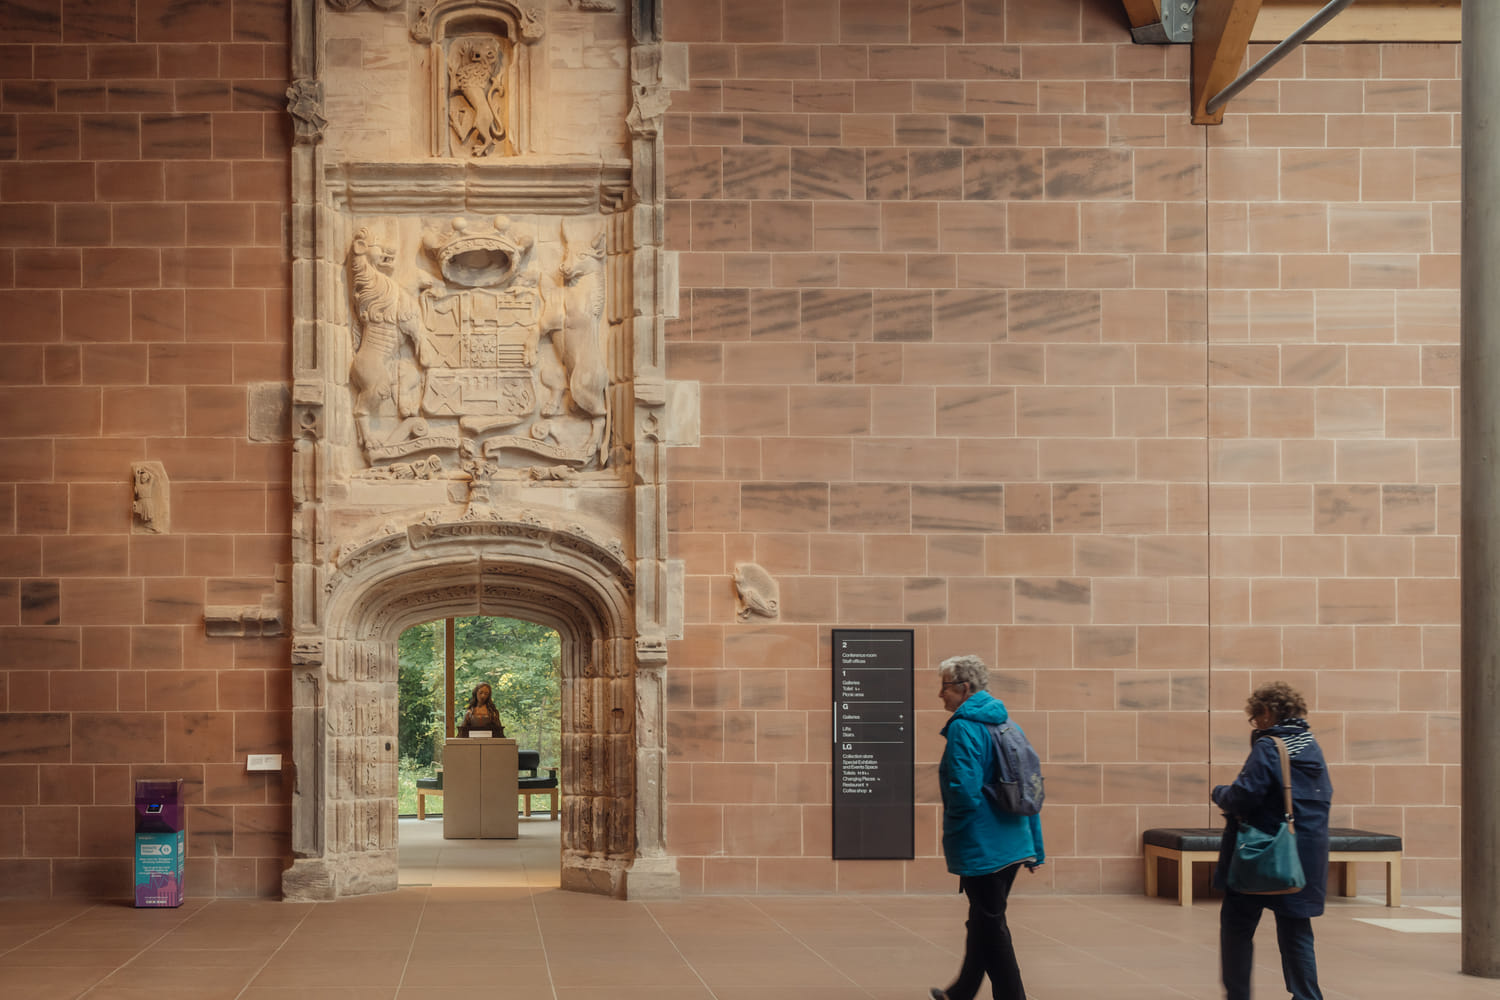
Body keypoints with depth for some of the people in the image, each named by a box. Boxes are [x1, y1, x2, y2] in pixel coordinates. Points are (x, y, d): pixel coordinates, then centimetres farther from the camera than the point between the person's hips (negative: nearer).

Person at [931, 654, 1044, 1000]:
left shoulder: (963, 728, -16)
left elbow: (964, 791, -26)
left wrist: (953, 834, -7)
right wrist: (1036, 849, 16)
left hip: (981, 848, -9)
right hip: (1014, 844, 9)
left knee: (991, 927, 0)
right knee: (982, 921, 21)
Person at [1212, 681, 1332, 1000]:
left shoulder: (1267, 748, -14)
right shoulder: (1312, 746, 9)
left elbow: (1243, 796, -20)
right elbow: (1326, 795, 16)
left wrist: (1220, 794, -1)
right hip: (1308, 853, 7)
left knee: (1237, 925, 8)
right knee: (1295, 930, 10)